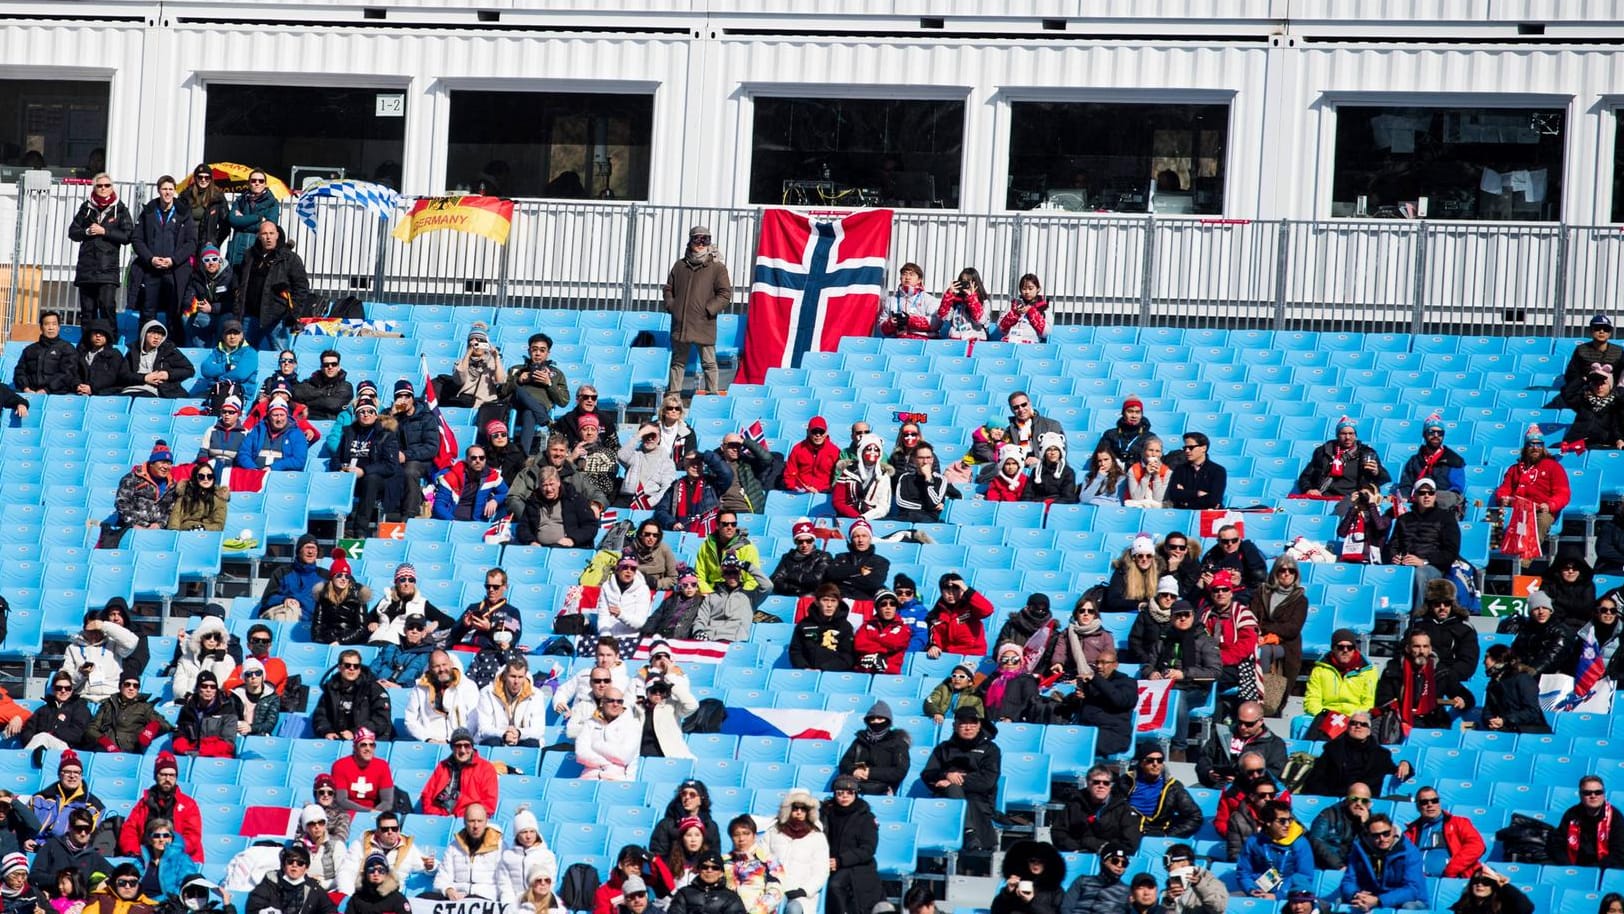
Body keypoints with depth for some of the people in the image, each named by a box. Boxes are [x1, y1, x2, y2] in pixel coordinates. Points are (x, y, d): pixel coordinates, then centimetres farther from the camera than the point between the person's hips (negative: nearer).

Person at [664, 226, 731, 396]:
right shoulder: (680, 265, 12)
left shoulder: (717, 267, -2)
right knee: (678, 361, 12)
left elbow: (725, 295, -4)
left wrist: (709, 310, -12)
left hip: (704, 325, -4)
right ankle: (673, 393, 19)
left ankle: (712, 392, 3)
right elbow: (668, 288, 22)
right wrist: (671, 305, 5)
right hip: (680, 323, 4)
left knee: (708, 362, -1)